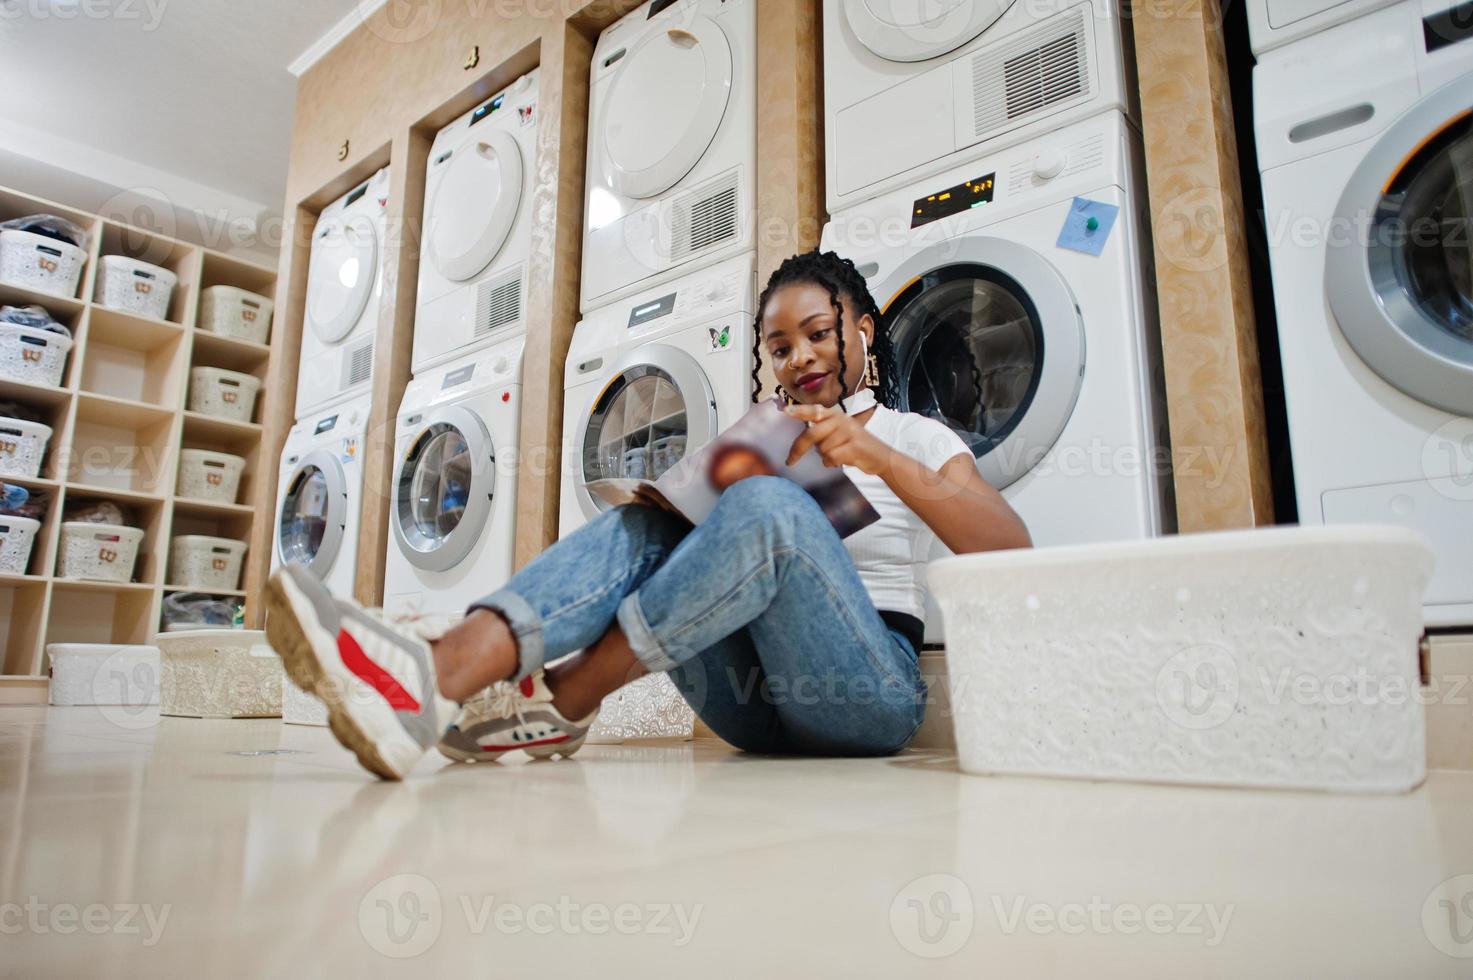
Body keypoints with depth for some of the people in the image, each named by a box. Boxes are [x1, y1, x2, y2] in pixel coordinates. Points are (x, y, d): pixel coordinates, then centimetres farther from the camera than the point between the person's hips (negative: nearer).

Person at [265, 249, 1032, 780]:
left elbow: (1013, 553, -7)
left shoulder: (917, 436, 11)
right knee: (647, 525, -19)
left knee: (767, 503, -30)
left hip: (872, 688, -3)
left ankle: (558, 701, -30)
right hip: (753, 701, 4)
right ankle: (446, 662, -40)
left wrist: (879, 457, -18)